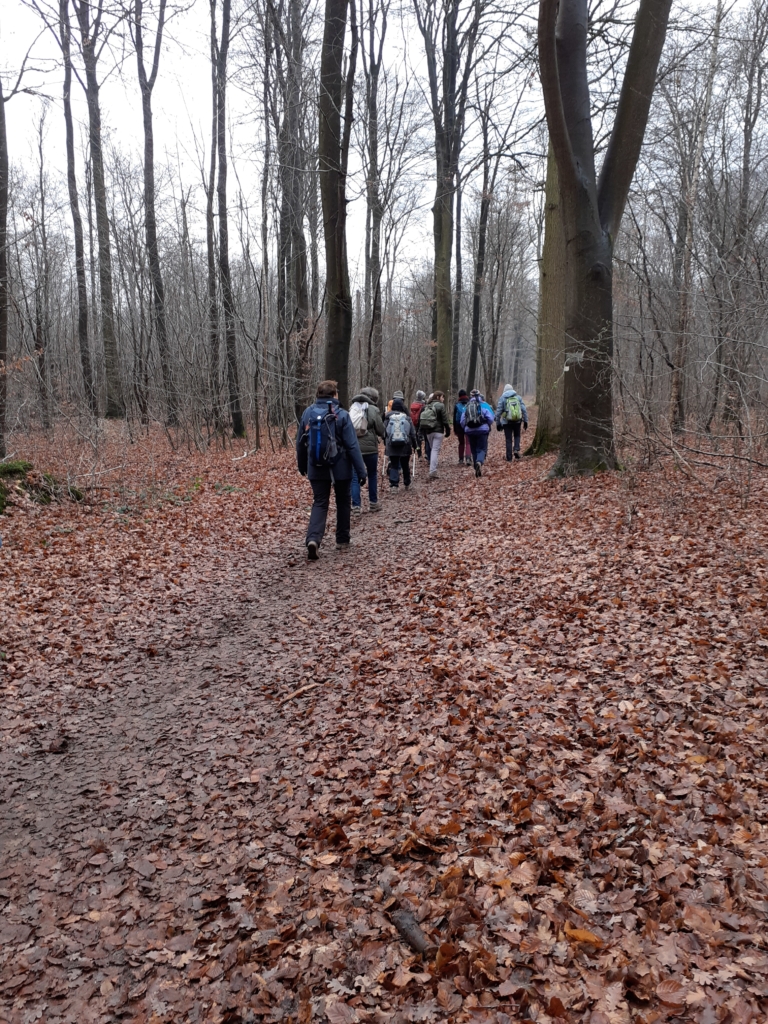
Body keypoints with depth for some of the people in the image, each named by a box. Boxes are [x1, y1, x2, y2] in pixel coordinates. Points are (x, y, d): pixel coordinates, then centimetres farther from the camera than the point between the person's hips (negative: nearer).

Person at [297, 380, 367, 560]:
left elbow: (300, 442, 8)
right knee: (342, 502, 17)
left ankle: (313, 539, -16)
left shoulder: (308, 413, 0)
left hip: (316, 469, 2)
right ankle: (342, 540, 24)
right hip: (340, 468, -2)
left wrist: (302, 465, 23)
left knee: (319, 503, 6)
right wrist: (362, 471, -9)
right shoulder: (341, 415, -12)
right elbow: (352, 446, -13)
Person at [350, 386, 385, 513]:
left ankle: (356, 506, -2)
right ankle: (373, 503, 24)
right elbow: (381, 430, -4)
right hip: (369, 447, -3)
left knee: (355, 477, 4)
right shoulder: (373, 409, -6)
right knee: (372, 475, 16)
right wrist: (383, 436, 17)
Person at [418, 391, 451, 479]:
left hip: (428, 431, 6)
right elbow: (445, 420, -9)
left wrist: (424, 434, 15)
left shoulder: (427, 406, 13)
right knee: (435, 450, -7)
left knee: (432, 450, 17)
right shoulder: (440, 406, -6)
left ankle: (432, 471, 17)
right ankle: (433, 472, -14)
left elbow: (422, 420, 12)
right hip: (438, 431, -6)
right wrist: (448, 430, 0)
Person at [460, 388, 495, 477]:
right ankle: (479, 462, -30)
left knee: (474, 450, 12)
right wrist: (488, 426, 10)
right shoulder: (484, 405, -2)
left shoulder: (467, 407, 7)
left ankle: (477, 470, 12)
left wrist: (465, 429, 22)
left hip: (470, 431, 3)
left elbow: (462, 421, 7)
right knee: (482, 449, 1)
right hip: (482, 430, -3)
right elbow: (491, 418, -8)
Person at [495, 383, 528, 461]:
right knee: (517, 436, 24)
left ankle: (509, 458, 6)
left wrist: (498, 423, 5)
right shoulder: (518, 397, 7)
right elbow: (524, 410, 2)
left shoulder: (502, 398, 0)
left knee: (508, 440, 5)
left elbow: (498, 412, -2)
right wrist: (525, 421, 7)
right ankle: (516, 449, 1)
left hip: (507, 422, -2)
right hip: (517, 421, 2)